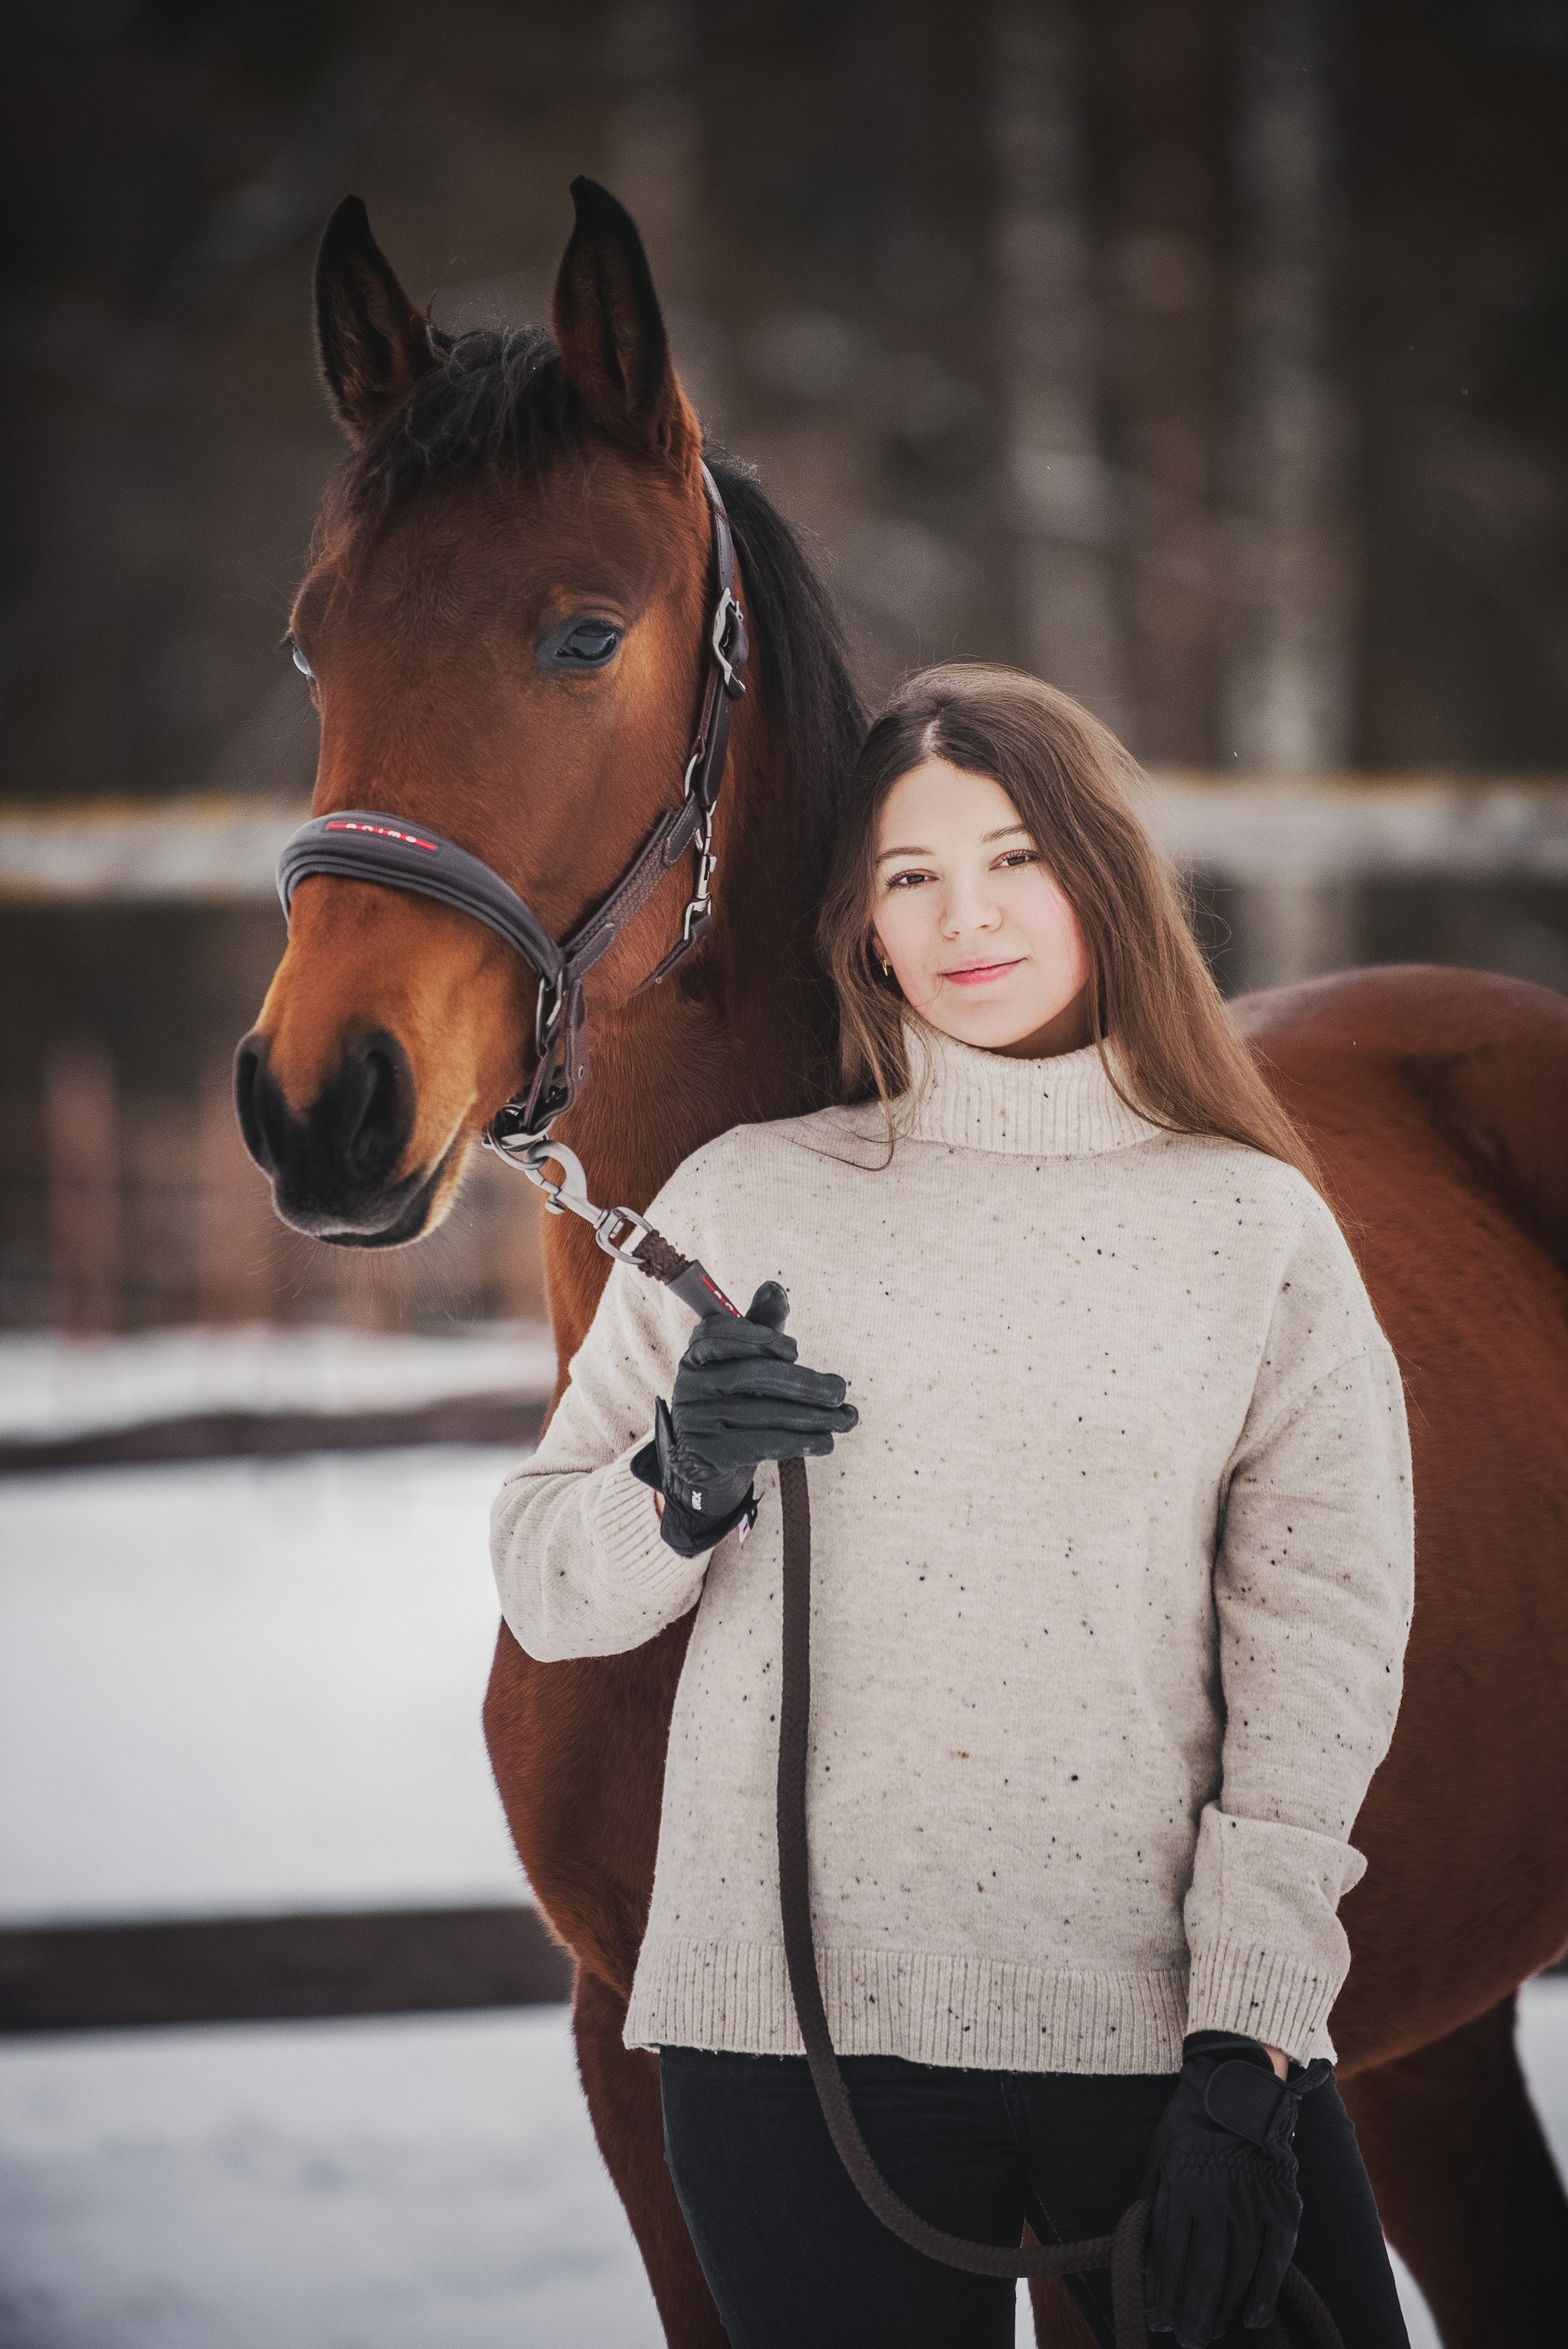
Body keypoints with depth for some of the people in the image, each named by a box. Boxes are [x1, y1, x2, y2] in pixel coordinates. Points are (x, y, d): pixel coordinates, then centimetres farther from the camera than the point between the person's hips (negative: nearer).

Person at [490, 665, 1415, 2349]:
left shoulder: (1261, 1231, 5)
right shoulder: (744, 1203, 8)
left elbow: (1321, 1653, -1)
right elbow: (545, 1592, 10)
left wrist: (1244, 2050, -10)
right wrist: (681, 1494, -13)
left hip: (1162, 2015, 0)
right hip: (804, 2013, 0)